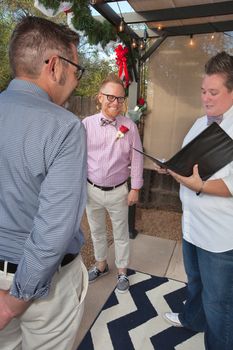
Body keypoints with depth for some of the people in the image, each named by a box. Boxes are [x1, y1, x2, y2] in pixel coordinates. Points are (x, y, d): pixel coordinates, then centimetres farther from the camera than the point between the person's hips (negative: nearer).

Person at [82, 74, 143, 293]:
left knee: (121, 233, 15)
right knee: (96, 231, 20)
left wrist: (135, 188, -3)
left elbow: (137, 160, -3)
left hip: (118, 191, -1)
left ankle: (122, 271, 37)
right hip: (91, 190, 2)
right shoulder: (87, 124, -6)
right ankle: (101, 265, 45)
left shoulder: (130, 126, -7)